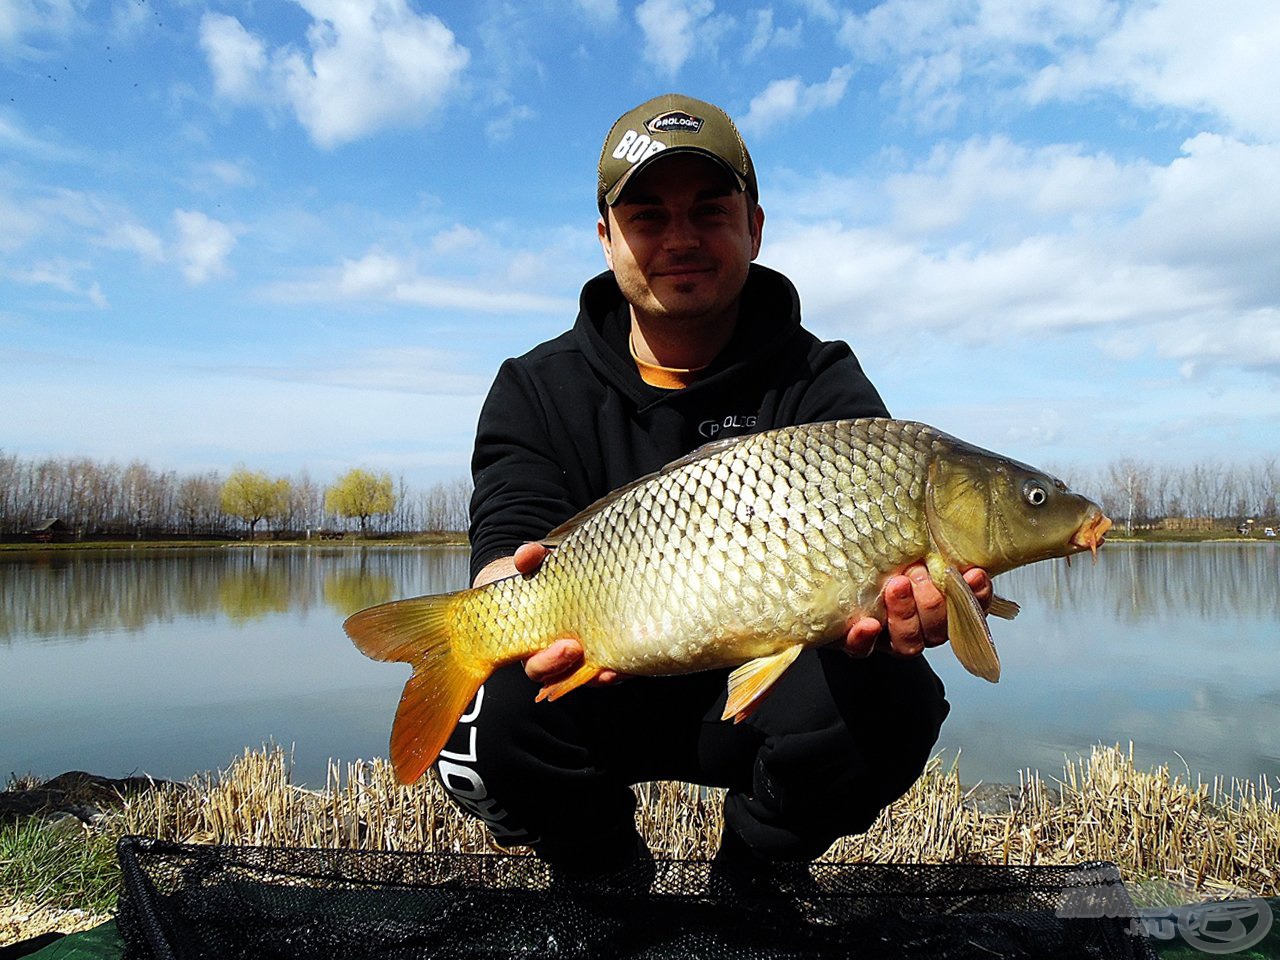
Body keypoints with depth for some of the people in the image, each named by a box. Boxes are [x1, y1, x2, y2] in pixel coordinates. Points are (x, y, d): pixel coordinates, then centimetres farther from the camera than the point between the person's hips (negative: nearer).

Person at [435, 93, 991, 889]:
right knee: (496, 718, -30)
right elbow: (508, 546, -17)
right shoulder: (538, 391, -2)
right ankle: (609, 880, 6)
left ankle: (749, 883, 4)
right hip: (599, 696, 1)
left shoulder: (822, 385, -5)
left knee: (895, 702, -28)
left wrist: (885, 602, -48)